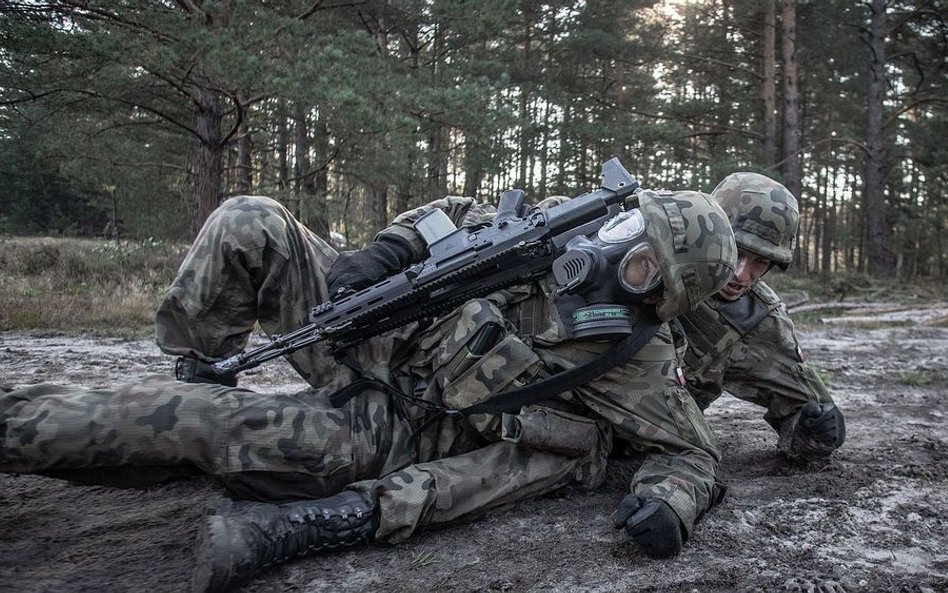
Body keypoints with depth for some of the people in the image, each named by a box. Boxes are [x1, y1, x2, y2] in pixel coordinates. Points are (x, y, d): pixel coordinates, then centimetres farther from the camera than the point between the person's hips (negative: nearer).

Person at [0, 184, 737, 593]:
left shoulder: (634, 359, -14)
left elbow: (693, 453, -7)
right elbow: (459, 215, 8)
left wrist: (669, 501, -31)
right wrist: (388, 250, -10)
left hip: (382, 429, -4)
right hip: (368, 329, 5)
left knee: (181, 420, -15)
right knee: (249, 223, -15)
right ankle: (199, 371, 7)